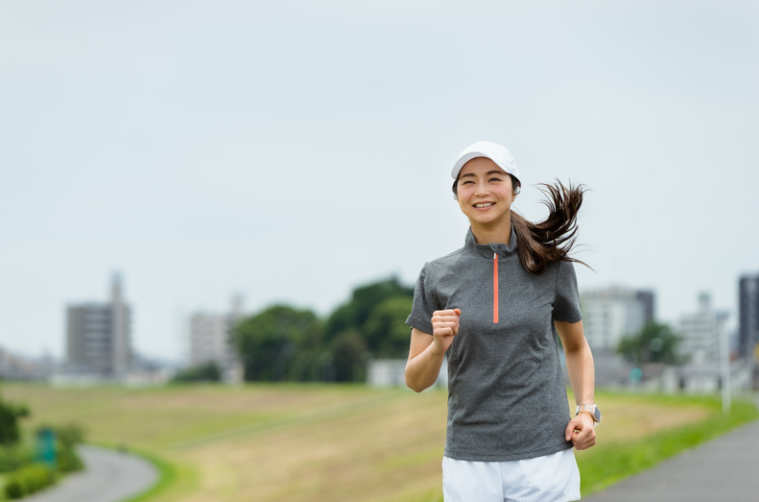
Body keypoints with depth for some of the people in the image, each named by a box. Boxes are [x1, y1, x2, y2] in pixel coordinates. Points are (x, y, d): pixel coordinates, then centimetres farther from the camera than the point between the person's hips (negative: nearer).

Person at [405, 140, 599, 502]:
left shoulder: (551, 266, 3)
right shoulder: (437, 276, 3)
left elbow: (576, 347, 18)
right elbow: (416, 381, 5)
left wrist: (587, 410, 2)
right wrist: (438, 347, -16)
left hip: (544, 456, 0)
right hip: (469, 459, 1)